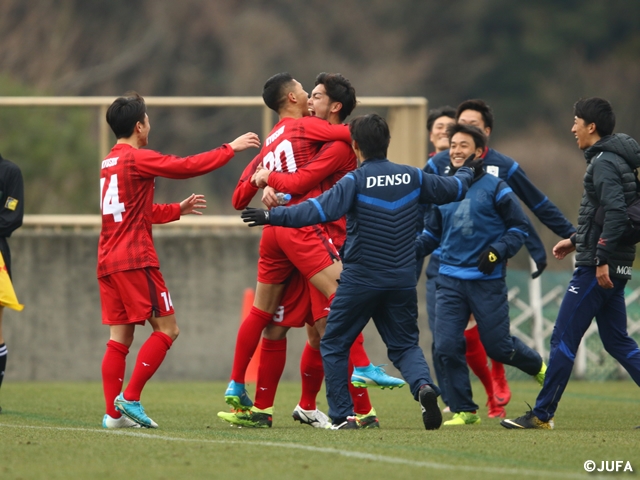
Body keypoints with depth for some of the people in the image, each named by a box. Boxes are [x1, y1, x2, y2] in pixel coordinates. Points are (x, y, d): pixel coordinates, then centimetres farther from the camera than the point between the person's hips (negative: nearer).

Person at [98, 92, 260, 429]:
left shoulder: (109, 162, 18)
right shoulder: (136, 159, -9)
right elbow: (187, 166, -10)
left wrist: (178, 210, 39)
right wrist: (231, 149, 1)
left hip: (108, 262, 9)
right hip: (135, 260, -9)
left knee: (120, 337, 6)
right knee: (166, 328, -3)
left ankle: (114, 412, 0)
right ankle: (130, 398, -10)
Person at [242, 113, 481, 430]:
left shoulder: (356, 181, -13)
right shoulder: (411, 178, 3)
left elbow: (321, 210, -25)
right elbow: (452, 190, 17)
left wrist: (273, 216, -24)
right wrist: (467, 173, 40)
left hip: (360, 282, -4)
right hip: (402, 282, 4)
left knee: (334, 344, 10)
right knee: (405, 345, 15)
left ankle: (343, 416, 4)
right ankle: (424, 386, -16)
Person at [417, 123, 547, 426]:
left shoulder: (494, 188, -5)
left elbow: (519, 228, -2)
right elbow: (432, 233, 19)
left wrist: (497, 251, -16)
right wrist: (410, 249, 2)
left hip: (487, 281, -4)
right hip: (450, 280, 4)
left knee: (498, 347, 2)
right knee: (447, 347, -8)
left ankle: (539, 367, 34)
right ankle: (463, 411, 3)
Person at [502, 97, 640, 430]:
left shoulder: (604, 163, -14)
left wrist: (602, 259, -25)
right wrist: (576, 241, 26)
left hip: (597, 269, -10)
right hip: (612, 268, 10)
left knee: (563, 339, -4)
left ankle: (542, 414, 0)